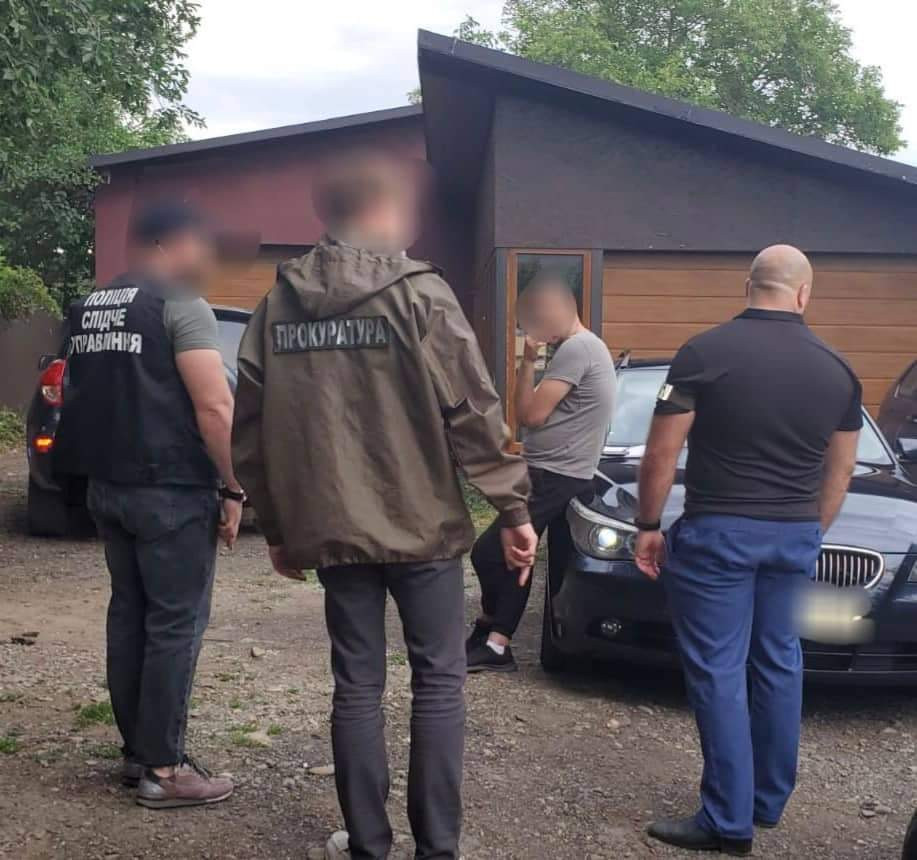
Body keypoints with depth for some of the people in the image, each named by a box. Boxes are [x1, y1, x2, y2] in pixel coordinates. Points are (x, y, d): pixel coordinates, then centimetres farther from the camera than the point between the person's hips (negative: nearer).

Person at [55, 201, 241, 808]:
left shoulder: (91, 308, 13)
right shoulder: (182, 306, -12)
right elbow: (214, 407, -19)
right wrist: (233, 489, -12)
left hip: (107, 485, 8)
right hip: (170, 490, -8)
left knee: (129, 616, 14)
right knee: (175, 625, -1)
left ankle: (137, 751, 23)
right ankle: (163, 769, 5)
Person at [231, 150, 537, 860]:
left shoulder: (278, 306, 5)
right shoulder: (420, 294, -9)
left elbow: (253, 431, 7)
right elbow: (474, 412, -12)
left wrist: (278, 528, 16)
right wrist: (514, 508, -5)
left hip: (331, 529, 4)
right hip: (422, 525, -4)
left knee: (356, 687, 12)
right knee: (439, 681, 8)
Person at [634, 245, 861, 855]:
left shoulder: (705, 353, -10)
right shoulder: (837, 369, 3)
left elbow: (662, 454, -10)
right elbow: (840, 472, 11)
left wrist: (649, 525, 2)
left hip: (717, 532, -5)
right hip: (796, 535, 5)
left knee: (719, 671, 1)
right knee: (779, 663, 17)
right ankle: (770, 801, 28)